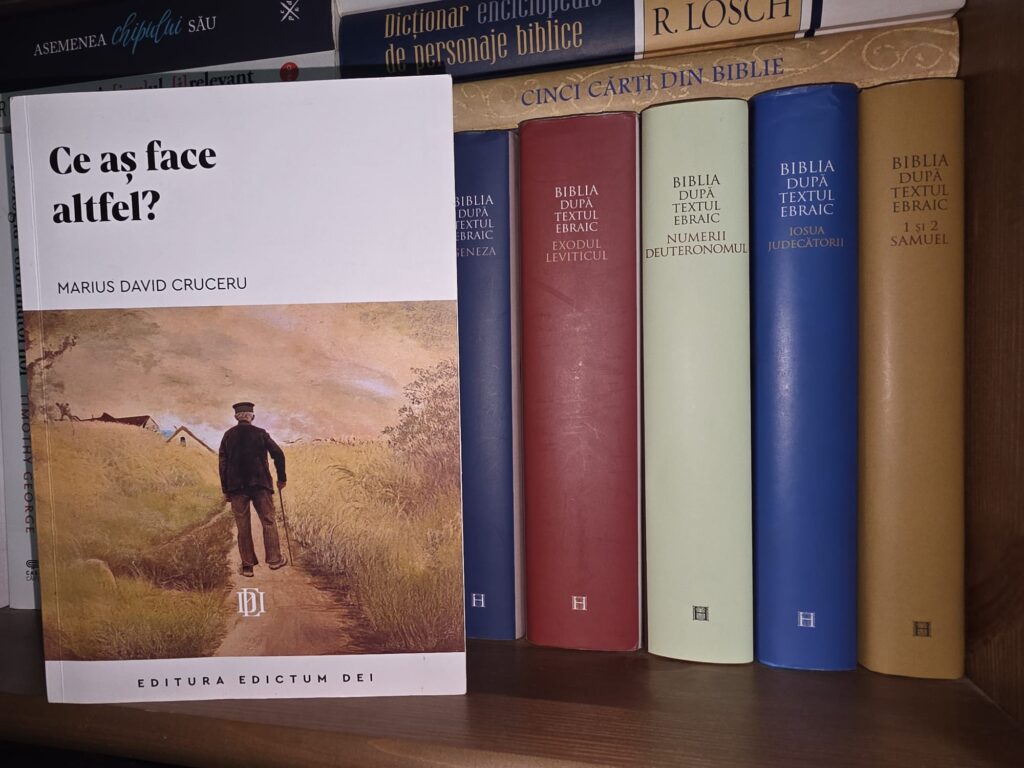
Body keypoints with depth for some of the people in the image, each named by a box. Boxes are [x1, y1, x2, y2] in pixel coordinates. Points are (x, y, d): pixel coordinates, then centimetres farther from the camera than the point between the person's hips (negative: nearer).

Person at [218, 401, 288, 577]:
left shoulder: (228, 435, 6)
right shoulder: (260, 433, 0)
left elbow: (222, 462, 4)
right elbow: (278, 454, -5)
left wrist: (225, 490, 8)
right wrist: (282, 478, 7)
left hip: (236, 486, 2)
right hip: (260, 484, -2)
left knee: (243, 526, 6)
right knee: (268, 521, 8)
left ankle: (247, 565, 9)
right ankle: (274, 559, 10)